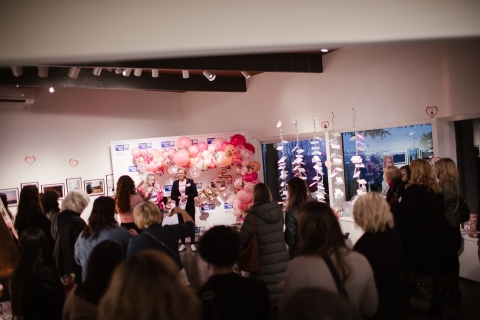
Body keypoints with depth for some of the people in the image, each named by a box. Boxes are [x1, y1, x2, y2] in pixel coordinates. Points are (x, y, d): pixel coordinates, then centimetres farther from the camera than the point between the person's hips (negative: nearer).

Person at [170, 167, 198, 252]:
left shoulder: (190, 181, -2)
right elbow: (172, 196, 2)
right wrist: (179, 197, -16)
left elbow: (195, 193, -5)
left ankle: (192, 244, 12)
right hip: (180, 207, 2)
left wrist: (187, 196, -19)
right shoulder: (175, 183, 4)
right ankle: (183, 244, 17)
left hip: (189, 206, -2)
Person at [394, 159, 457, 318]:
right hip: (440, 235, 7)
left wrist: (398, 232, 0)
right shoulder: (437, 190, 8)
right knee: (437, 272, 12)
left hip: (419, 238, -7)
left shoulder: (414, 190, -13)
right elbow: (439, 212, 18)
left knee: (411, 273, 4)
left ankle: (402, 305, 15)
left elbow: (403, 215, -15)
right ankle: (437, 306, 22)